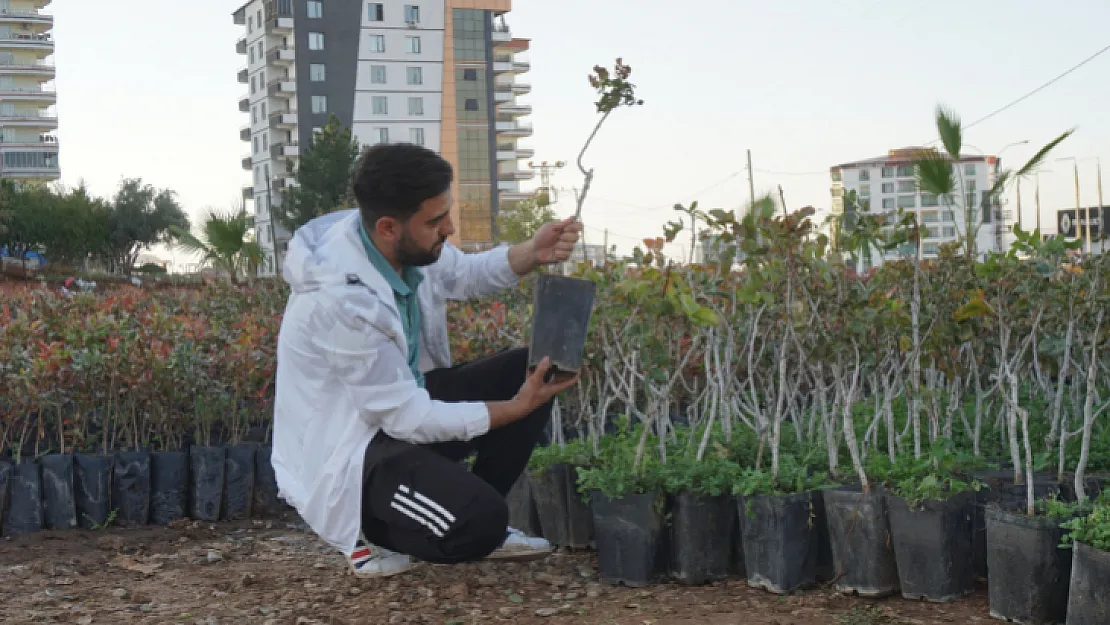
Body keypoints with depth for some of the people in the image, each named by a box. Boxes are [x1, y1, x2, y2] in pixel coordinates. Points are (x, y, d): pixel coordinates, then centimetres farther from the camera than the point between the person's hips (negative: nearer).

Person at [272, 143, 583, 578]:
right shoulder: (342, 299, -32)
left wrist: (533, 254, -8)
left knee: (529, 370, 1)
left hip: (407, 404, 9)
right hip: (346, 452, -9)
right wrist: (517, 408, -18)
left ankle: (477, 524, 10)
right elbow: (409, 419, -25)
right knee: (479, 522, -30)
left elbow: (464, 275, 13)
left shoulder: (406, 243, -10)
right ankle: (374, 531, 2)